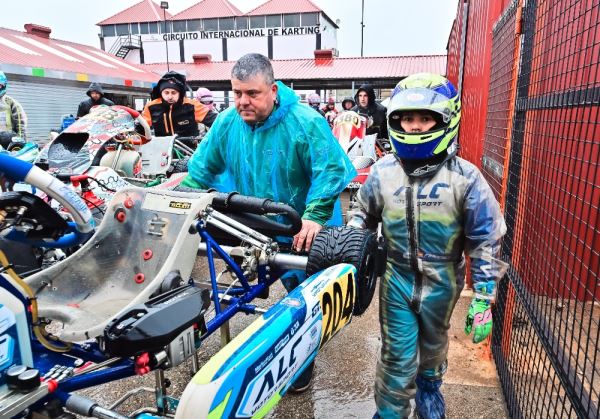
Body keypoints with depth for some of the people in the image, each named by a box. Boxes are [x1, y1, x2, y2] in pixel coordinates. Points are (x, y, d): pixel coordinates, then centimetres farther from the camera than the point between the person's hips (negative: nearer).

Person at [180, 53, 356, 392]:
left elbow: (331, 171, -24)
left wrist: (314, 217, -32)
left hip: (302, 231, -3)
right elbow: (202, 168, 2)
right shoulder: (227, 123, -6)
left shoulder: (305, 122, -21)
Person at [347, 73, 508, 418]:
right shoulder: (383, 172, -10)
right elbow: (363, 215, 8)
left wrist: (483, 301, -9)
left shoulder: (465, 178, -17)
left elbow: (487, 243, -11)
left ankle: (429, 384, 57)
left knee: (433, 343, 25)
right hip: (397, 278, 0)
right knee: (397, 356, 5)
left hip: (441, 282, 0)